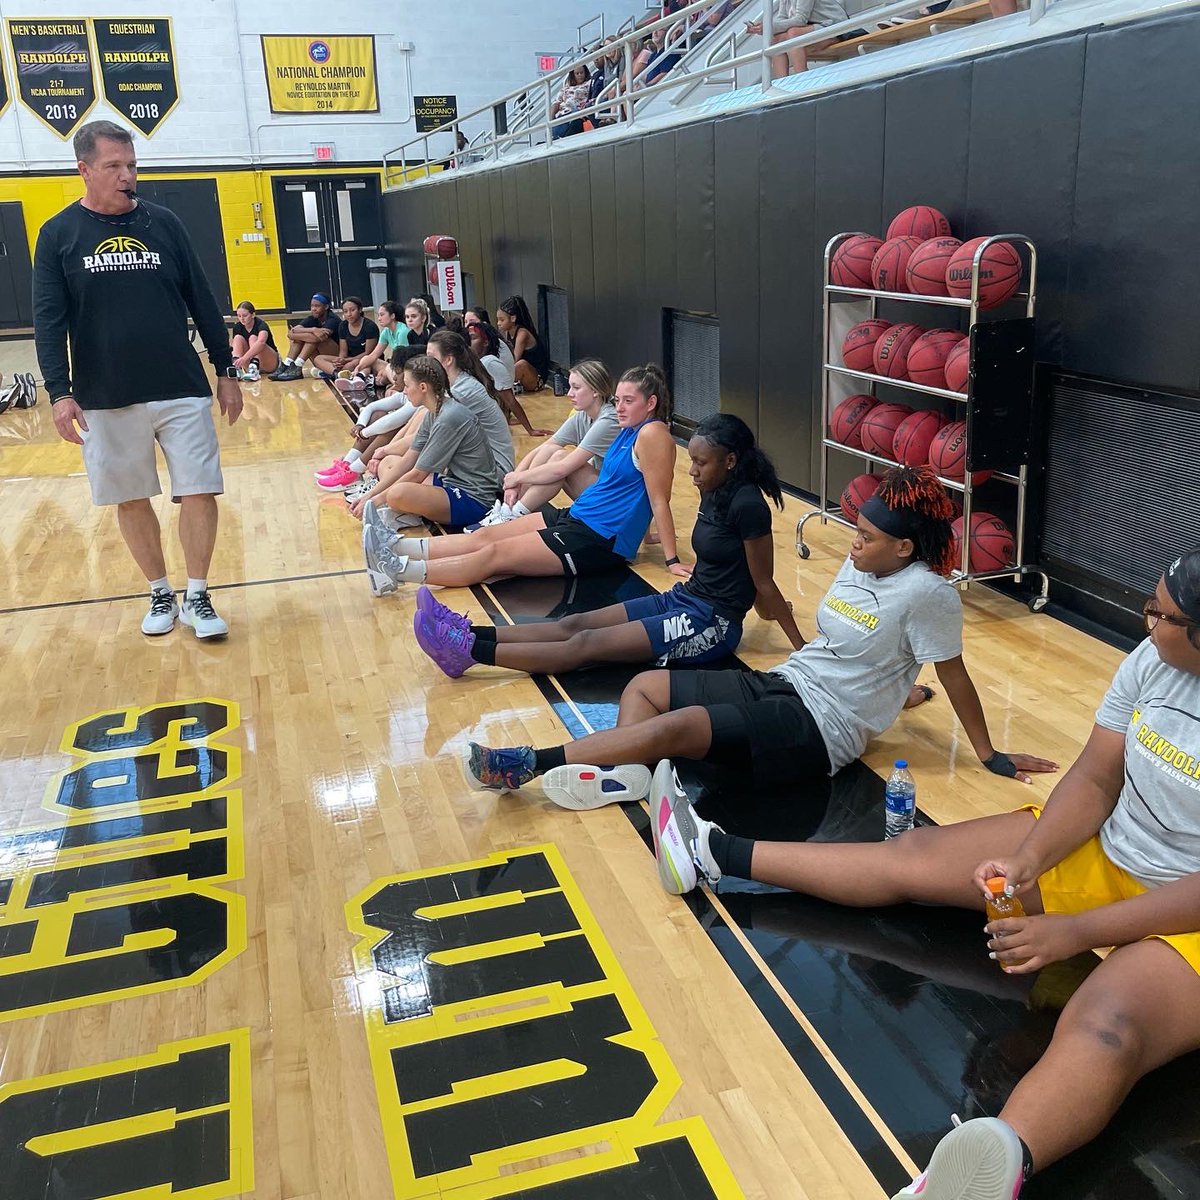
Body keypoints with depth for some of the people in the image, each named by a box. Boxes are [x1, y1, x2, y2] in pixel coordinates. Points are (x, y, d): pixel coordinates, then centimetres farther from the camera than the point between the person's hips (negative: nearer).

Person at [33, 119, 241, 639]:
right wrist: (60, 393, -11)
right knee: (131, 500, 9)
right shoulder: (59, 234, 1)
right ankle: (160, 595, 26)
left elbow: (202, 302, 8)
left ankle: (197, 598, 12)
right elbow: (48, 321, -1)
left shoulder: (163, 223, 4)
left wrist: (226, 371, 7)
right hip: (105, 400, 0)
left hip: (182, 391, 0)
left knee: (199, 494, -3)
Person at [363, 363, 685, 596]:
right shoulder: (629, 429, 12)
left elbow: (659, 501, -19)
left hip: (599, 541, -9)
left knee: (496, 553, -13)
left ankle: (399, 571, -15)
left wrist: (672, 560, -19)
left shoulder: (652, 434, -16)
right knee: (486, 536, 1)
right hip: (576, 517, 9)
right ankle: (396, 547, -1)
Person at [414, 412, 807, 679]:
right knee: (576, 623, -2)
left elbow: (764, 584, -14)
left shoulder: (747, 505, -20)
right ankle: (469, 633, -5)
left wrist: (801, 646, -10)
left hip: (712, 625, -9)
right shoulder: (714, 491, 7)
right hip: (684, 599, 9)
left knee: (587, 644, -14)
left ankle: (467, 652, -17)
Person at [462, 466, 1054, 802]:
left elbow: (954, 675, -10)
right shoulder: (859, 565, 8)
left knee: (672, 727, -25)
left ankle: (531, 763, -21)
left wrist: (988, 754, -5)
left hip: (818, 728, -9)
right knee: (644, 686, 2)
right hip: (780, 683, 10)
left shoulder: (926, 593, -15)